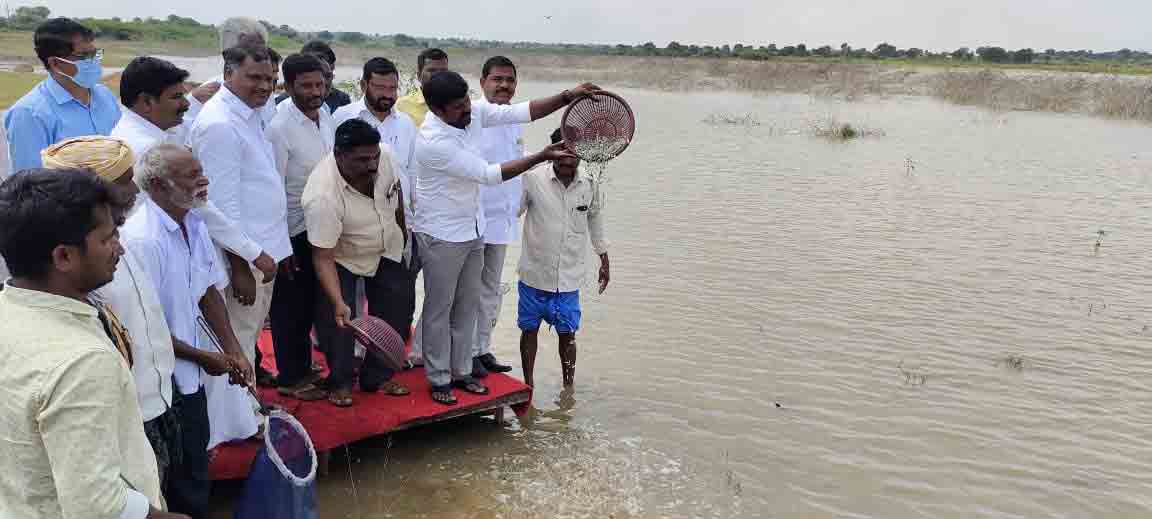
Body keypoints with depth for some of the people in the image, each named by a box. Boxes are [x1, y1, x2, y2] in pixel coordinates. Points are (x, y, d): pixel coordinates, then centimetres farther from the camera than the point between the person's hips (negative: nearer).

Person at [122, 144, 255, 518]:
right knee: (187, 475, 6)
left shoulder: (194, 223, 1)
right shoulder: (142, 239, -25)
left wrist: (233, 351, 3)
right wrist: (204, 357, -12)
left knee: (197, 448, 22)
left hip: (191, 373, 8)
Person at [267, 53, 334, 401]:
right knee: (291, 304, 7)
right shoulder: (280, 127, -19)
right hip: (293, 232, -7)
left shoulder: (325, 116, 3)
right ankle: (289, 378, 23)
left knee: (310, 301, 20)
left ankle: (303, 365, 37)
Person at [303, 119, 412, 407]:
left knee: (396, 314, 6)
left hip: (386, 250, 5)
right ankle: (340, 382, 10)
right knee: (338, 322, -13)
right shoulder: (323, 196, -39)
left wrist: (402, 230, 10)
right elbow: (323, 257, -36)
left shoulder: (384, 156, -23)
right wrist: (338, 303, -46)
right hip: (342, 259, -5)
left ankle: (377, 376, 21)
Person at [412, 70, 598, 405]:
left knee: (467, 305, 16)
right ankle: (439, 379, 20)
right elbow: (488, 174, -26)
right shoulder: (433, 141, -28)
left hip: (473, 231, 8)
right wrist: (542, 157, -25)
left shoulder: (473, 113, -6)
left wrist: (569, 97, -14)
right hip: (441, 236, -8)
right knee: (439, 310, 6)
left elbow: (519, 113, -2)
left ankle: (461, 371, 29)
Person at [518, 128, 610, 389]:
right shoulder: (532, 179, -11)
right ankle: (528, 385, 28)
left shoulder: (589, 185, -1)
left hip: (569, 278, 1)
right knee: (529, 329, 10)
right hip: (534, 273, -1)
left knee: (567, 334, 9)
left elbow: (596, 221, 14)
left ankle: (569, 387, 26)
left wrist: (604, 262, 20)